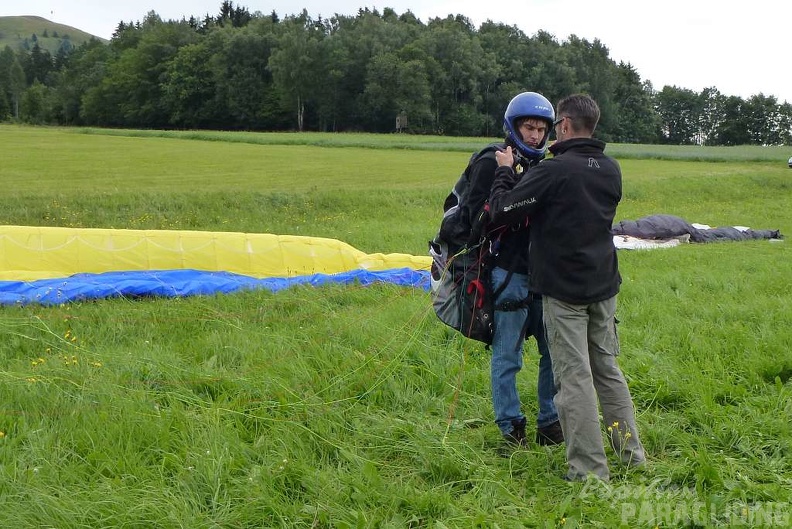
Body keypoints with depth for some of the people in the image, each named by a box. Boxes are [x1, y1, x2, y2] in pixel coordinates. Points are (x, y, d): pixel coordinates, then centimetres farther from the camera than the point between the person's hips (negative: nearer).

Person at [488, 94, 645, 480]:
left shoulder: (554, 170, -17)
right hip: (603, 285, 7)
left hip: (564, 289, -7)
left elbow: (501, 211, -15)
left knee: (575, 376, -2)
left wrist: (505, 171, 2)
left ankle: (590, 470, 1)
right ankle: (630, 451, 26)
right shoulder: (611, 169, 6)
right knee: (607, 368, 18)